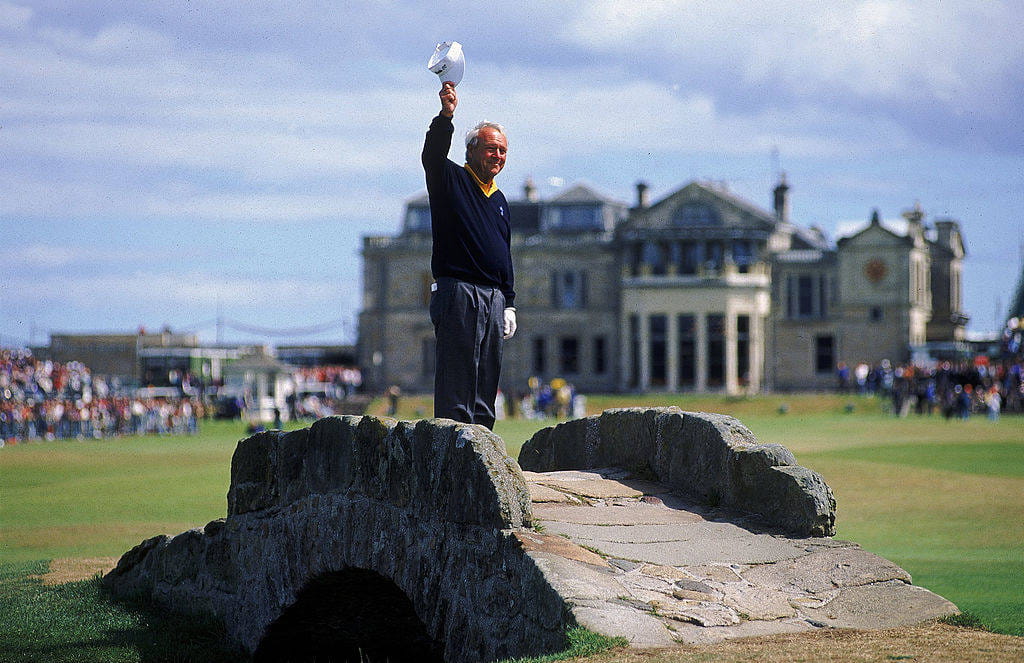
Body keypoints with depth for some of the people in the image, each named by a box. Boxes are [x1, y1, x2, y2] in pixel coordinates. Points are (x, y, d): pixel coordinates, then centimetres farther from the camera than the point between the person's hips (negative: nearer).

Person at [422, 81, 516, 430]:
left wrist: (509, 304, 19)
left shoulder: (498, 199, 22)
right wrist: (445, 116, -37)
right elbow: (432, 155, -20)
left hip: (493, 297, 7)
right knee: (457, 380, -11)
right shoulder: (451, 181, 2)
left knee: (487, 383, 7)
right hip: (458, 293, -7)